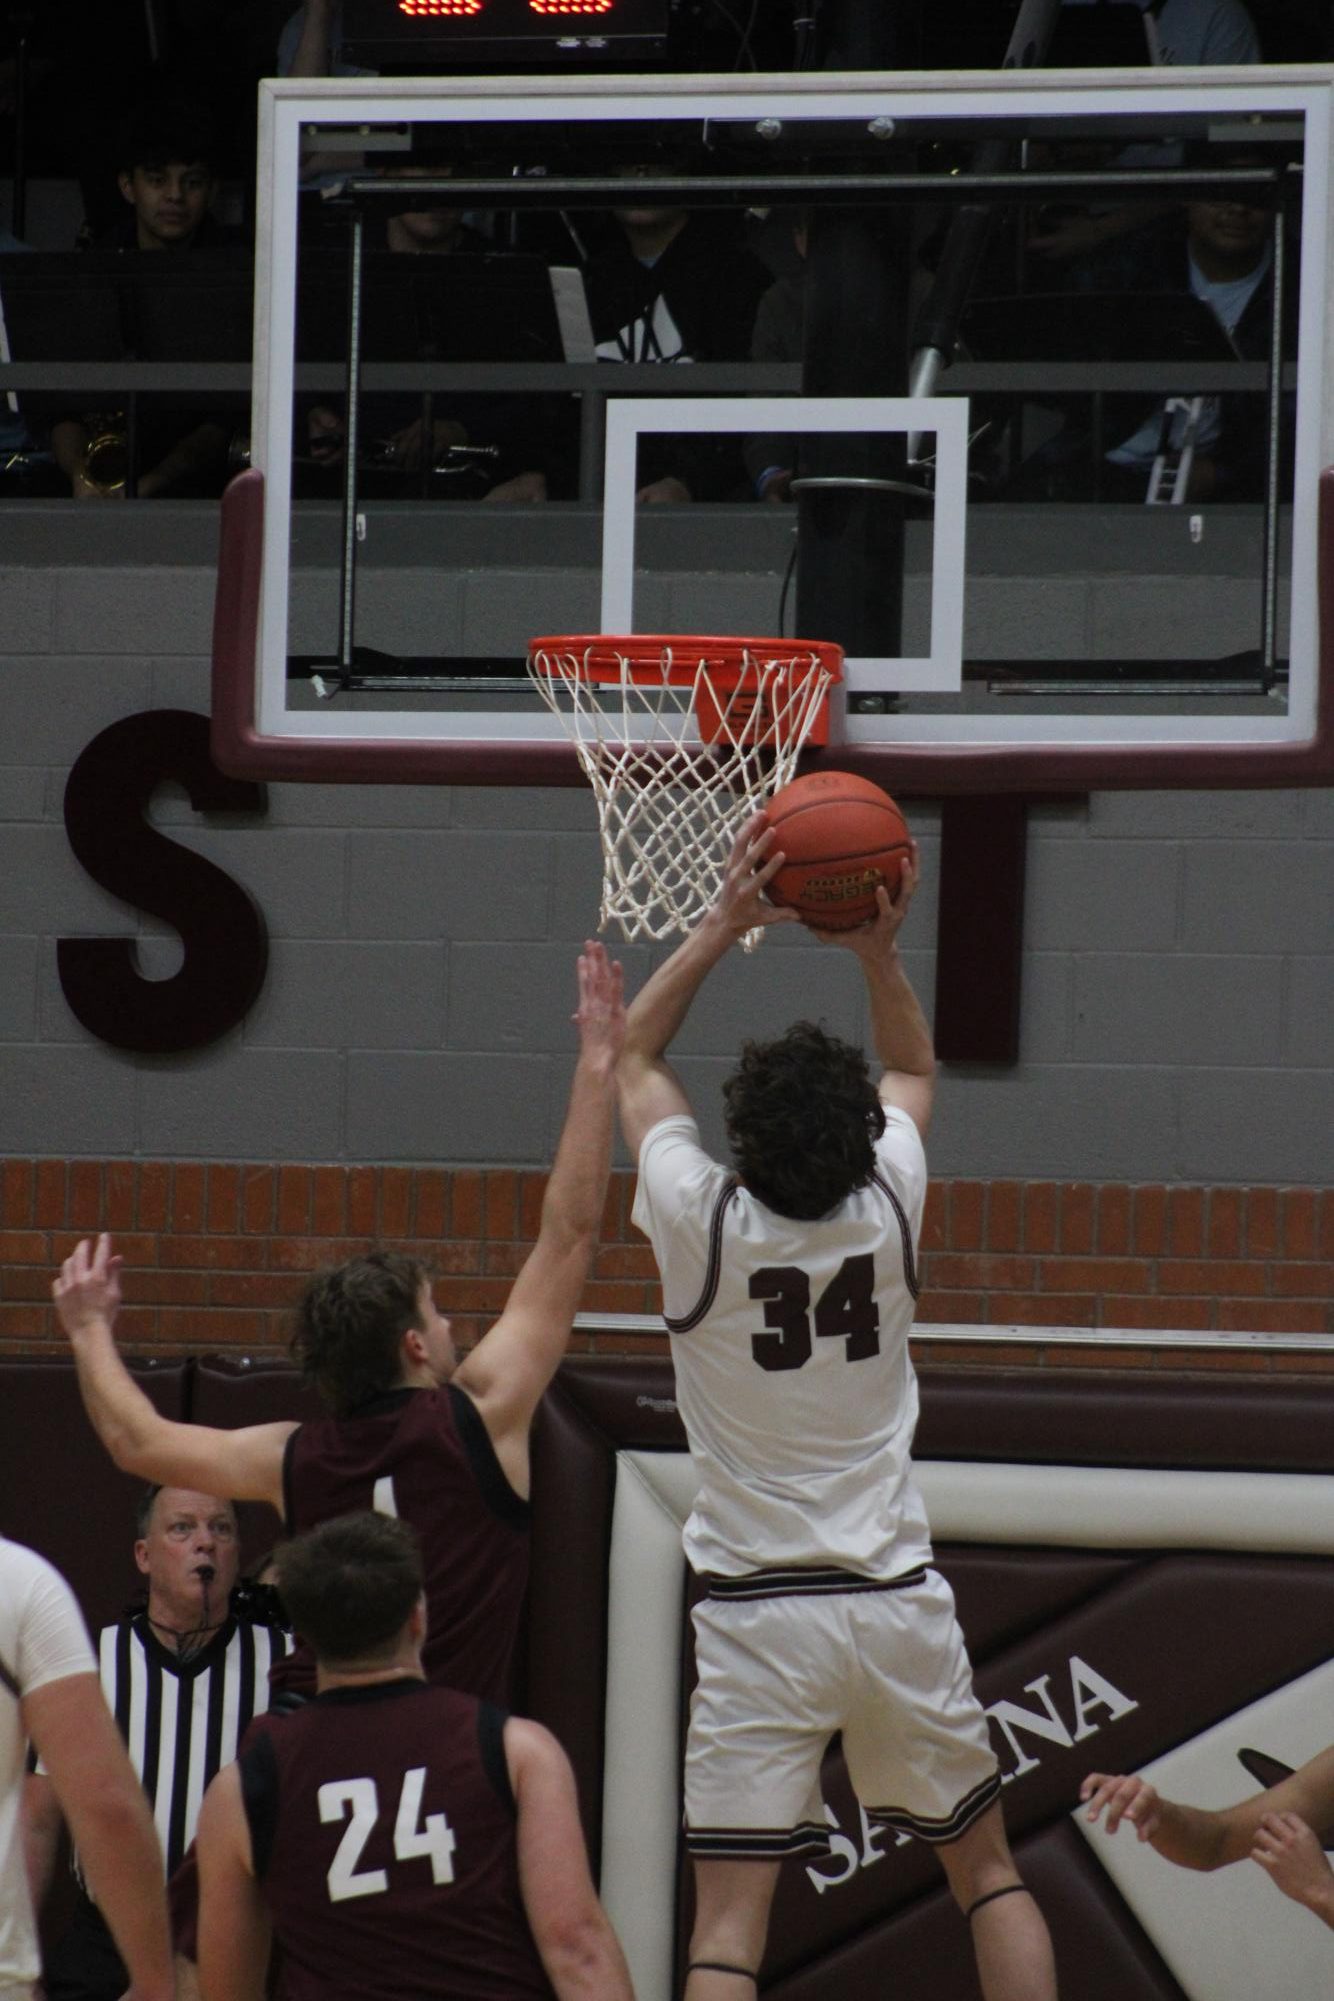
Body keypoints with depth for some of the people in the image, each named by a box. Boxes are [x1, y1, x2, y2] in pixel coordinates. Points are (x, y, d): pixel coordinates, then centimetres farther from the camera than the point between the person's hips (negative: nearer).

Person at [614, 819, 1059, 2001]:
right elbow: (914, 1071, 18)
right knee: (988, 1871, 17)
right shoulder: (889, 1208, -5)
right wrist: (880, 952, 4)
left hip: (757, 1614, -2)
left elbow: (634, 1059, 8)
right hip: (897, 1597, 2)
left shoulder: (704, 1223, -11)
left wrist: (724, 926, 3)